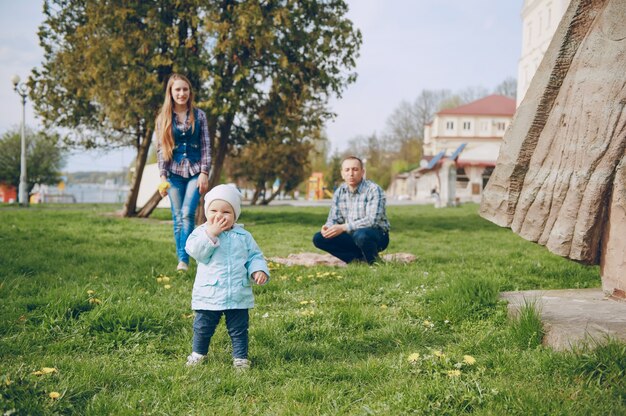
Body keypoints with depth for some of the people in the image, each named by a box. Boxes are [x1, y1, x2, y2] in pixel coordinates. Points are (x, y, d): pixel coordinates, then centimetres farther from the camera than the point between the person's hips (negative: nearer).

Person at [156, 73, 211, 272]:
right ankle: (180, 259, 10)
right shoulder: (163, 118, 5)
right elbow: (160, 149, 5)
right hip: (174, 172, 1)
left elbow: (205, 146, 3)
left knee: (187, 213, -14)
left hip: (195, 171, -1)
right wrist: (162, 176, -3)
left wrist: (204, 173, -5)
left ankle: (184, 260, -12)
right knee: (178, 218, 2)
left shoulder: (199, 115, 4)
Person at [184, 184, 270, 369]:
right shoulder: (202, 232, -2)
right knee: (202, 328, 13)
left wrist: (259, 270, -12)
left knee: (239, 330, 10)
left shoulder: (243, 236, 4)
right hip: (209, 295, -1)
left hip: (239, 295, 1)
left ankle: (240, 357, 23)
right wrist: (211, 234, -23)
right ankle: (198, 352, 34)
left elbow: (254, 256, 7)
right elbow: (195, 250, -19)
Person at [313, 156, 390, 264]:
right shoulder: (339, 192, 4)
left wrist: (344, 227, -33)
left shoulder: (373, 190, -16)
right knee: (318, 238, -11)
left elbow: (372, 220, -26)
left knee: (360, 235, -40)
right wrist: (328, 227, -21)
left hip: (378, 236, -6)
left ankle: (374, 262, -9)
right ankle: (359, 258, -9)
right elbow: (333, 218, 5)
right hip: (351, 235, 6)